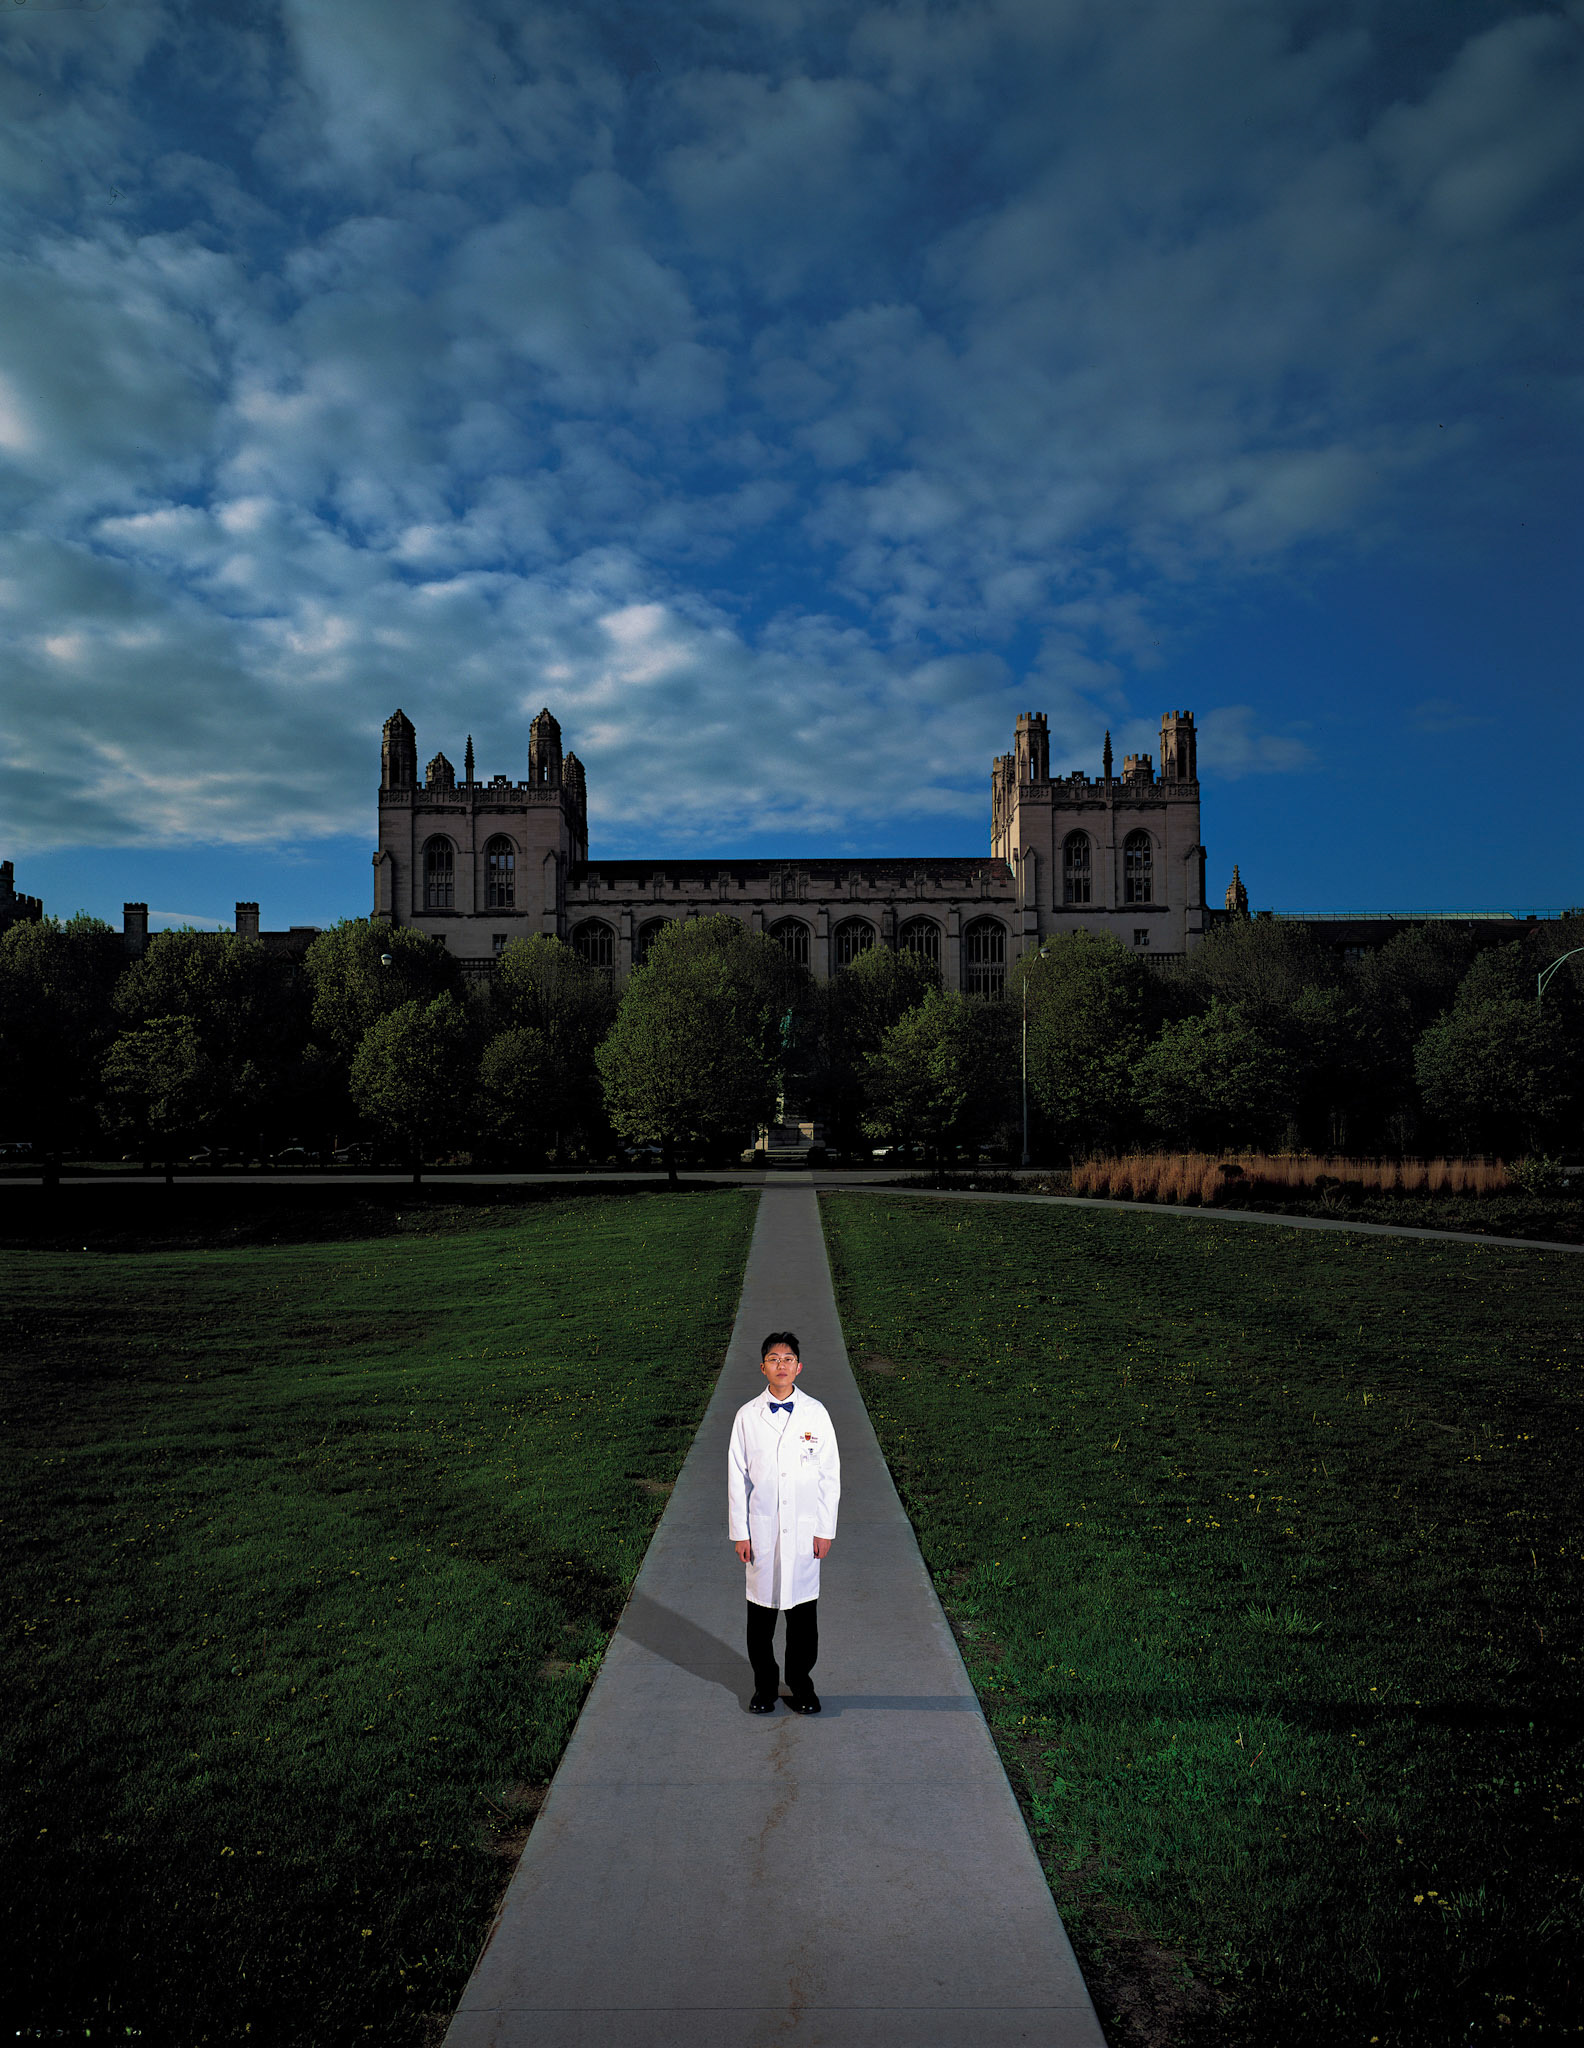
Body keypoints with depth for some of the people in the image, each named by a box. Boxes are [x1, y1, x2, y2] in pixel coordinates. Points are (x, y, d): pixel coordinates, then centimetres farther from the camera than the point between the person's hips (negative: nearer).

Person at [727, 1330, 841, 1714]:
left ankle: (800, 1682, 26)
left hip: (805, 1530, 0)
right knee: (761, 1610, 8)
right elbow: (737, 1477, 1)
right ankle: (765, 1685, 26)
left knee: (803, 1608, 8)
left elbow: (830, 1475, 2)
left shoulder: (815, 1413, -2)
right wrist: (740, 1532, -1)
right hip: (762, 1530, 0)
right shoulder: (748, 1416, -3)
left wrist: (825, 1529, -1)